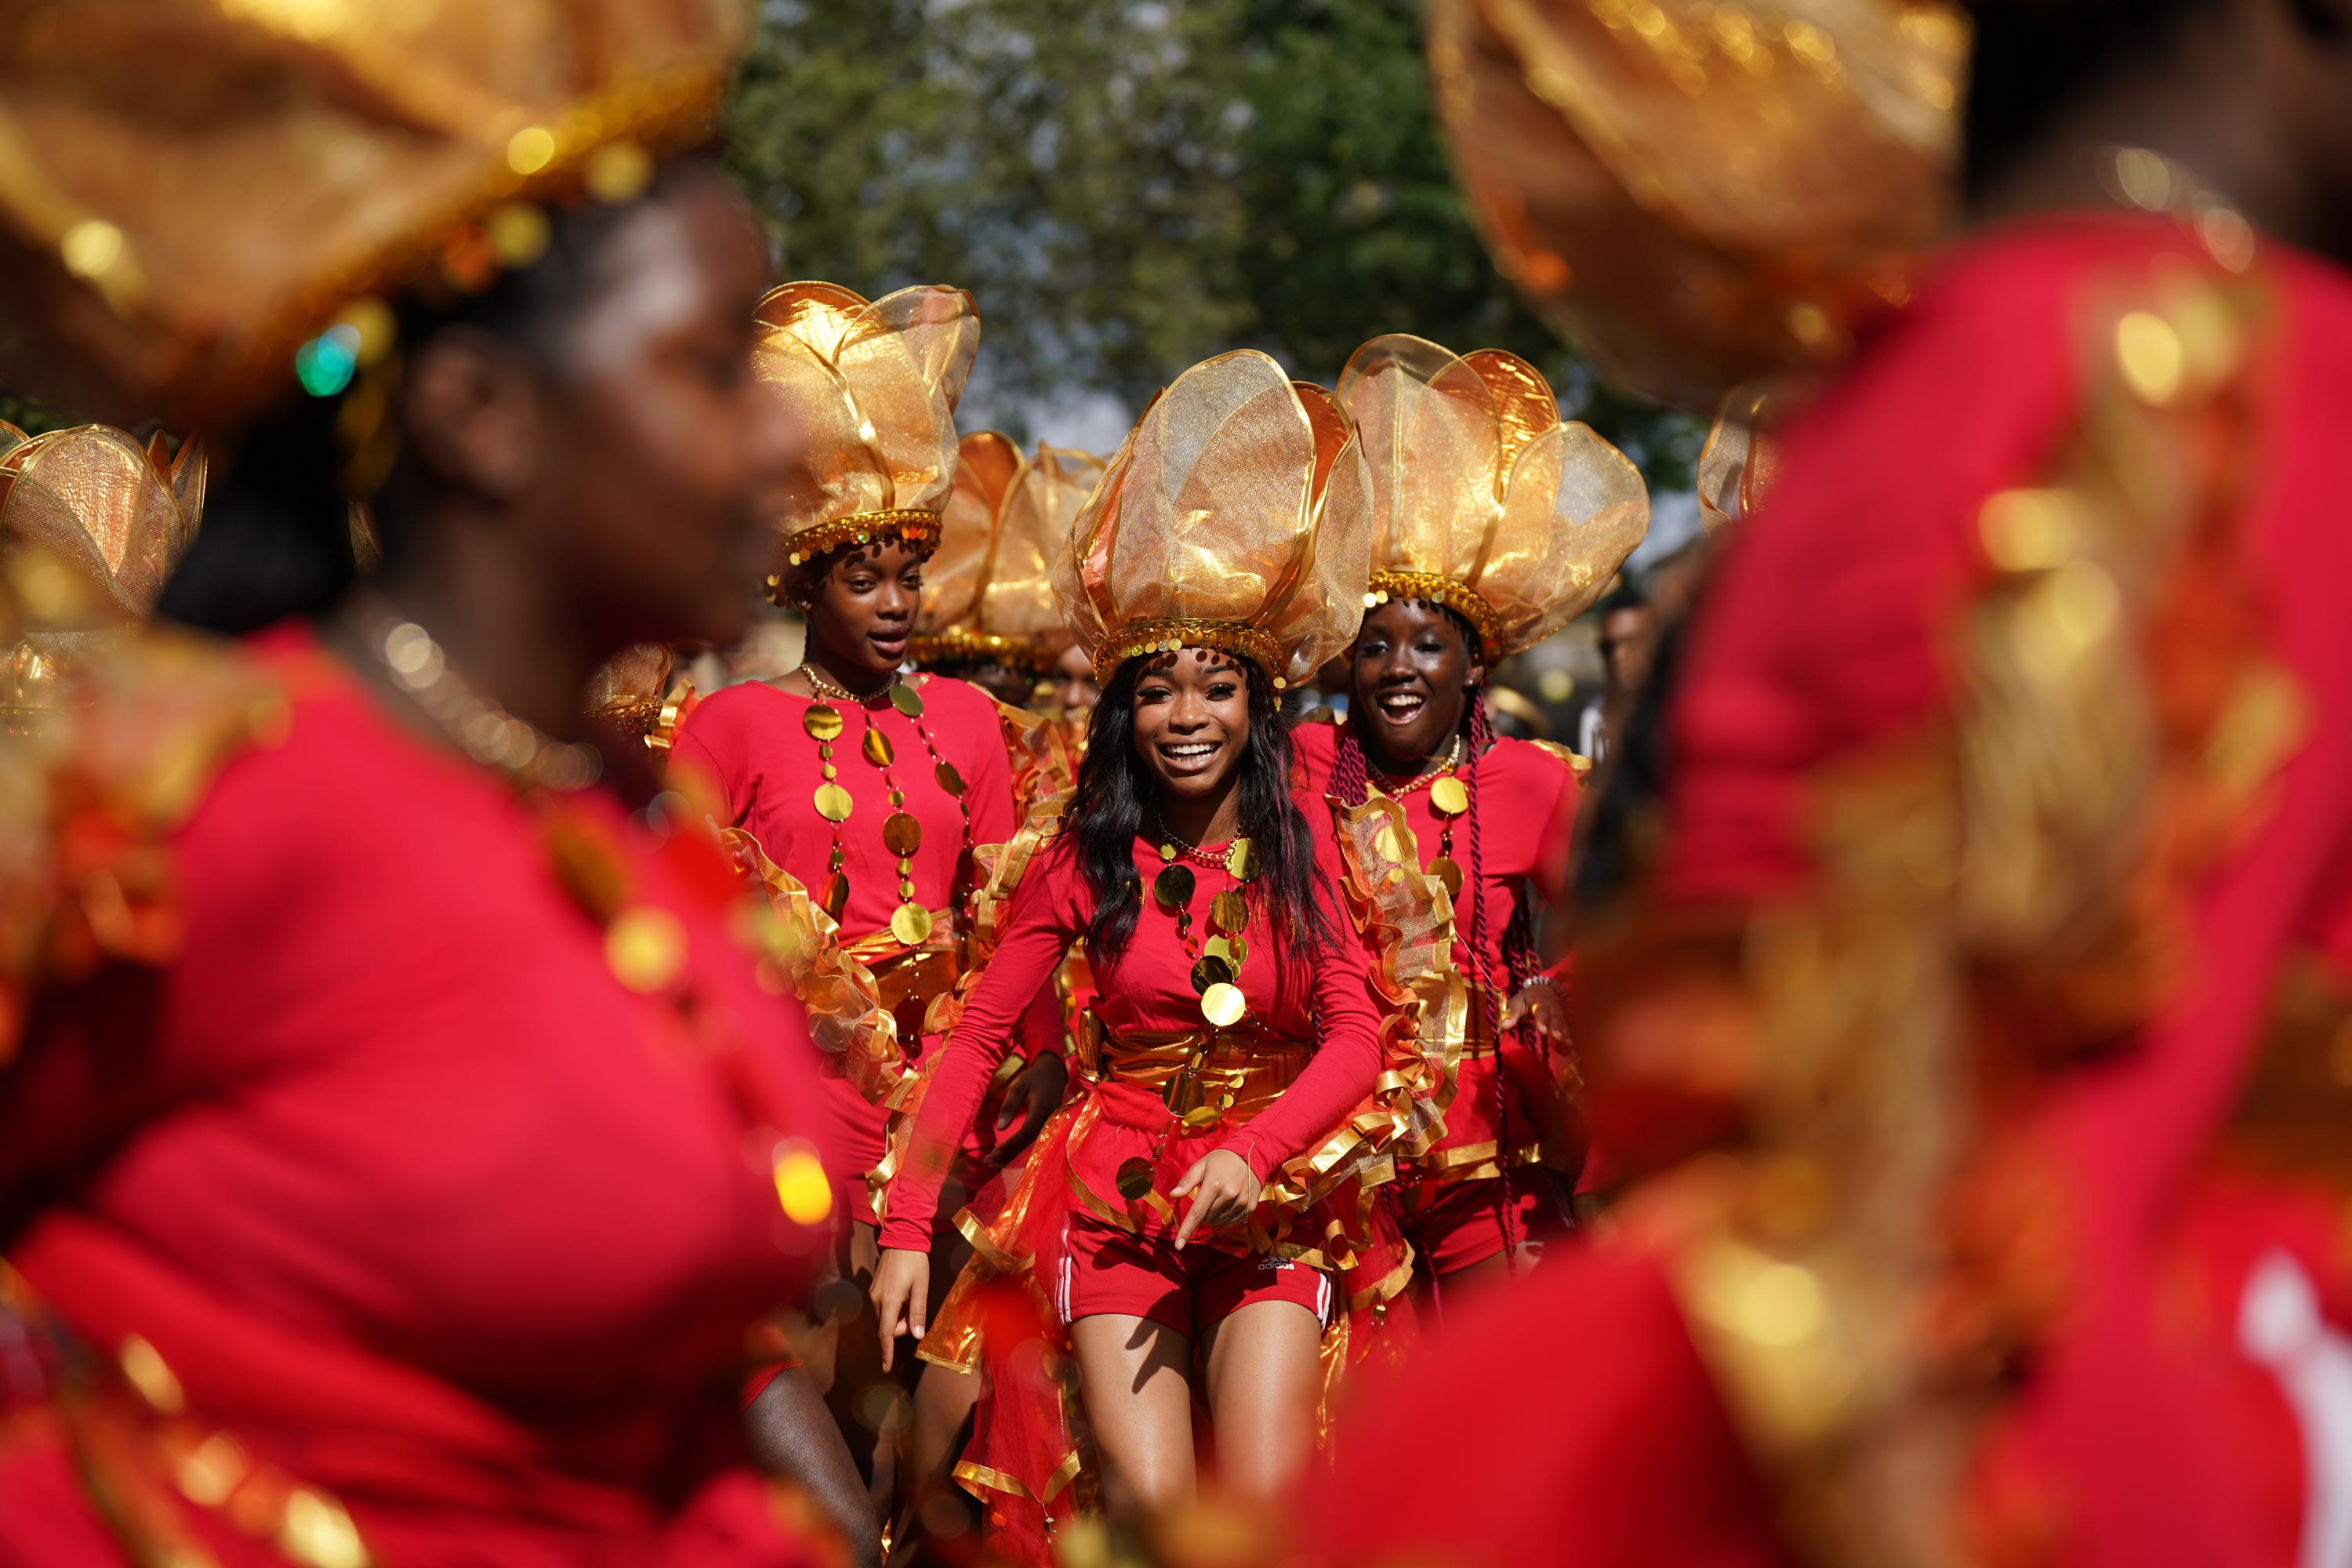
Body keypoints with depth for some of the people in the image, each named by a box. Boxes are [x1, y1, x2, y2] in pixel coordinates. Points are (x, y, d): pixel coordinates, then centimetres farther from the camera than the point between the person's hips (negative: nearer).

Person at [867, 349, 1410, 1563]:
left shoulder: (1305, 851, 1)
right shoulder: (1082, 858, 0)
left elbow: (1354, 1038, -4)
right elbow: (977, 1037, 0)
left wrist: (1254, 1153, -22)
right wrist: (906, 1226, -9)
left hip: (1276, 1193, 0)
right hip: (1119, 1190, 0)